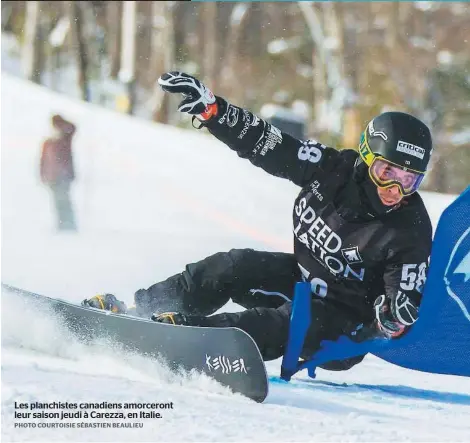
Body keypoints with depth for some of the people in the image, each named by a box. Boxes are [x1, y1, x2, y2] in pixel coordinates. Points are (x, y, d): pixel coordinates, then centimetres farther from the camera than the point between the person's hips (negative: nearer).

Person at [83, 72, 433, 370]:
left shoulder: (411, 235, -22)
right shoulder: (335, 171, -12)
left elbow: (406, 307, -21)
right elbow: (265, 143, -11)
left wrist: (394, 320, -45)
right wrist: (208, 107, -20)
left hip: (345, 326, -6)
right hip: (301, 278, 6)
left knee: (283, 325, -34)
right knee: (229, 268, -11)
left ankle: (187, 333, -45)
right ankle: (135, 312, -1)